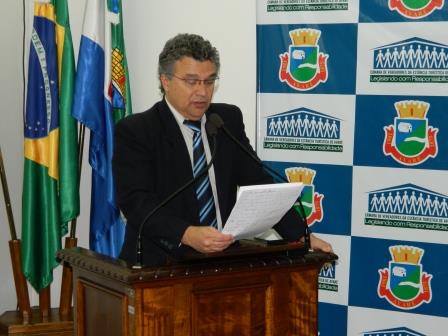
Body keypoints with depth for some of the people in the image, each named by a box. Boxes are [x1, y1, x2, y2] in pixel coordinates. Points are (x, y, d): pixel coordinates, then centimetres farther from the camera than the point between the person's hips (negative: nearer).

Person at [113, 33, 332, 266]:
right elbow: (135, 200, -15)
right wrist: (188, 235, -31)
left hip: (223, 260, 5)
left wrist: (301, 236, -4)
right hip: (160, 264, -4)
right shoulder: (134, 131, -4)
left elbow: (257, 182, 9)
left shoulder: (229, 119, 11)